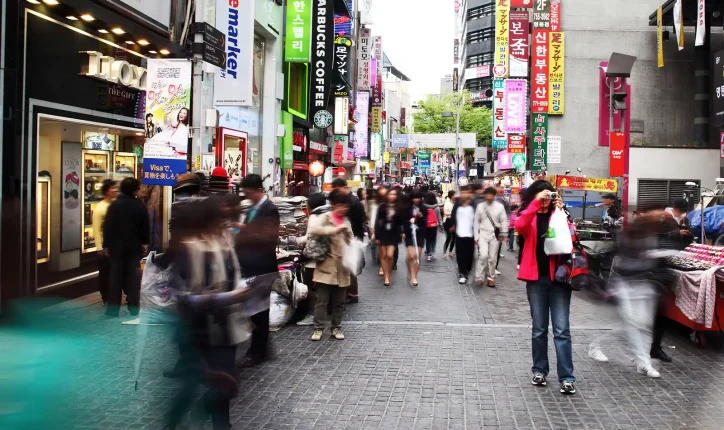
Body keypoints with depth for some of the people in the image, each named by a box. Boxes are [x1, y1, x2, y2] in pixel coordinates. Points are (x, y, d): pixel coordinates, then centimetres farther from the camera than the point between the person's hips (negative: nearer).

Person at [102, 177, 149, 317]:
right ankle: (134, 307, 7)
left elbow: (107, 226, -5)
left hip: (117, 246, 0)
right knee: (133, 277, 6)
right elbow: (146, 227, 1)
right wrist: (145, 243, 13)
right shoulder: (141, 206, -5)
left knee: (116, 277, 6)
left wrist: (106, 245, 2)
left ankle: (113, 309, 8)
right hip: (134, 246, 0)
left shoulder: (114, 205, -5)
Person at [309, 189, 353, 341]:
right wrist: (334, 230, -29)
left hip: (342, 267, 5)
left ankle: (336, 328, 21)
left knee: (339, 302, 11)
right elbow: (313, 229, -24)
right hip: (327, 266, -5)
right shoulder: (325, 217, -5)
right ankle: (318, 328, 10)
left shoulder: (346, 220, 14)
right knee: (322, 301, 0)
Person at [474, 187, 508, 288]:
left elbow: (504, 221, 0)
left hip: (495, 235, 0)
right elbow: (476, 222, 5)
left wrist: (503, 234, -8)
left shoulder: (500, 206, -1)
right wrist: (476, 237, 2)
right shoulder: (480, 206, 2)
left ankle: (490, 278, 19)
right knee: (483, 255, -17)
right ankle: (480, 277, -7)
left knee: (492, 258, 5)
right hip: (483, 234, 0)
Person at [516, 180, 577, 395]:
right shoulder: (529, 217, 8)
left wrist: (561, 212, -14)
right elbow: (519, 226, -17)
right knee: (539, 329, 9)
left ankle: (567, 378, 0)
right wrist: (536, 203, -22)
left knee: (562, 329, -3)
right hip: (536, 278, 0)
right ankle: (539, 370, 23)